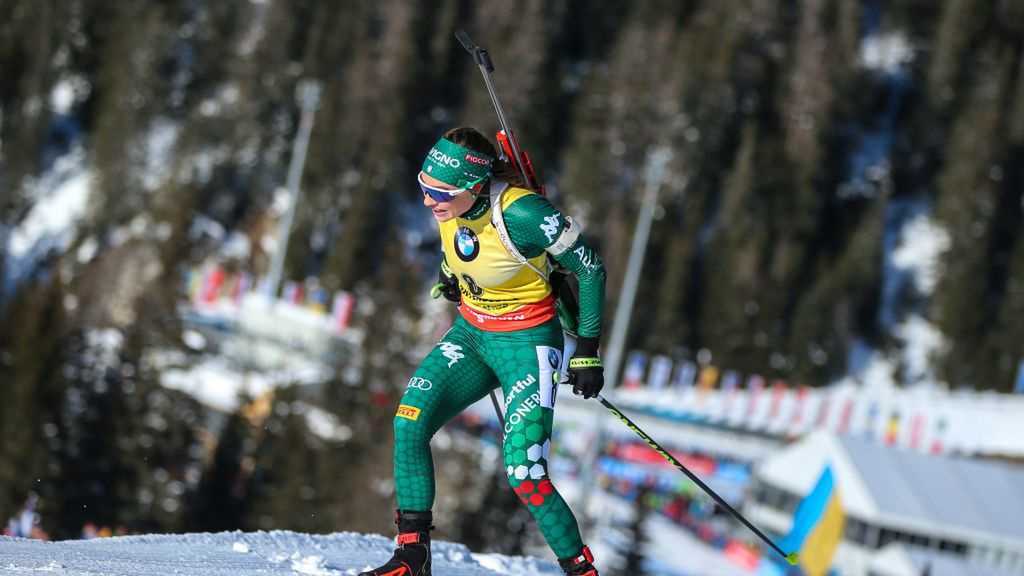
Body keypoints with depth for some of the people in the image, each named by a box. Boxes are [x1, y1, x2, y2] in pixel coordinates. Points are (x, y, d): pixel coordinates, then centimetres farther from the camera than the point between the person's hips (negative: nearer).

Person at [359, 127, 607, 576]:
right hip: (471, 334, 7)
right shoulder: (453, 202, -10)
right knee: (409, 422, -13)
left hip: (526, 342, -7)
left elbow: (591, 270, -18)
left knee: (523, 474, -16)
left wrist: (587, 351, -14)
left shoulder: (521, 213, -29)